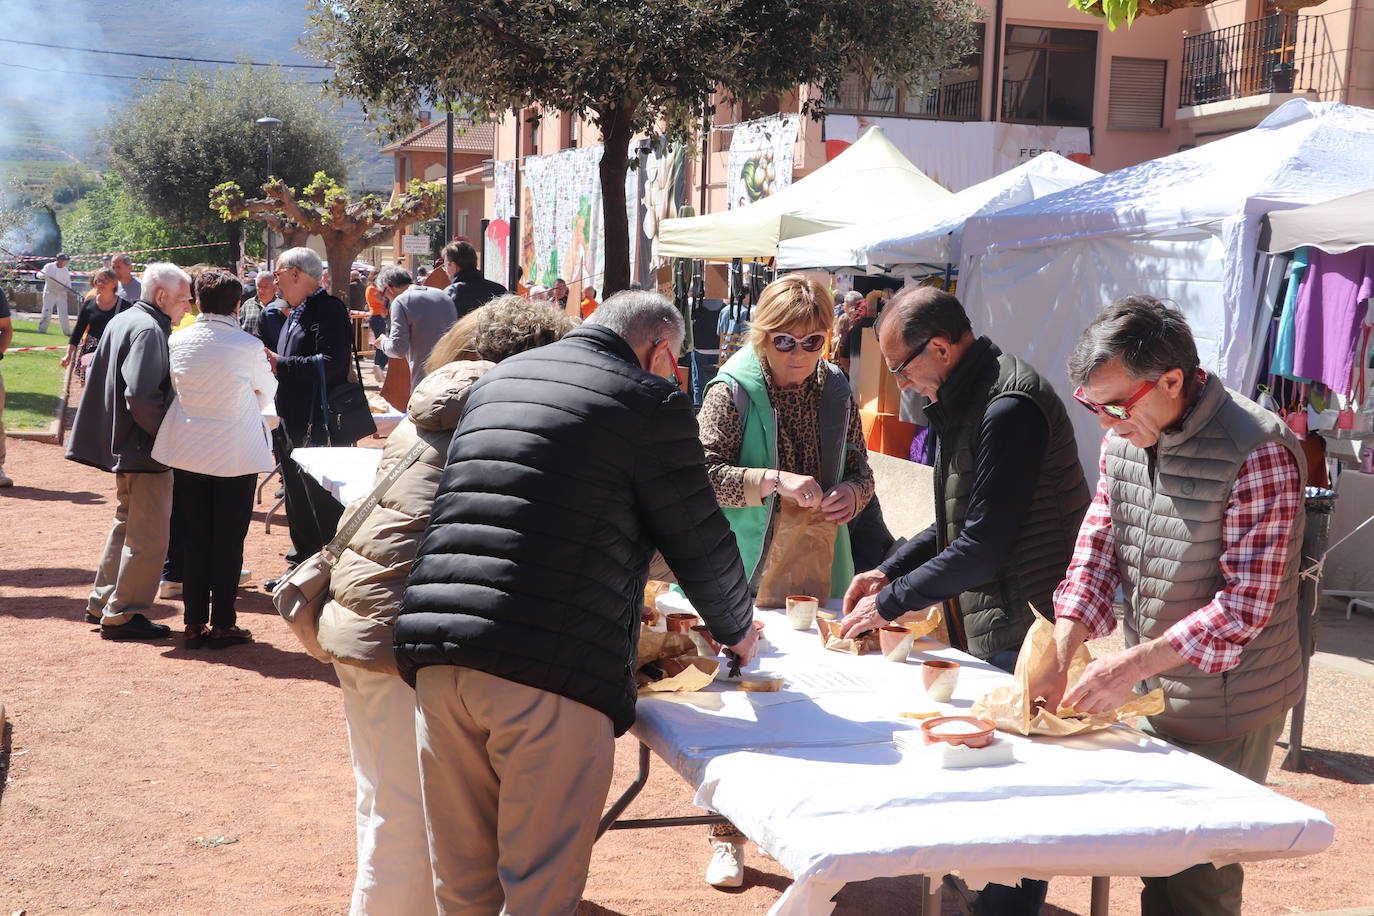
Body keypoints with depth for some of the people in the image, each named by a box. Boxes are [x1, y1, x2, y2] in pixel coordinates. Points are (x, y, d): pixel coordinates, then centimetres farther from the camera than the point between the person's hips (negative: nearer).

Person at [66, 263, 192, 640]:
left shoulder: (121, 322, 12)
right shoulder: (148, 330, -19)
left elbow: (95, 374, 21)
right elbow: (142, 396, -28)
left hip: (122, 446, 10)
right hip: (145, 451, -10)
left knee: (127, 525, 22)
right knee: (148, 537, -1)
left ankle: (102, 604, 30)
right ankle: (122, 615, 5)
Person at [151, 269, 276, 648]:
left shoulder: (177, 342, -3)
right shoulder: (248, 346, -12)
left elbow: (173, 388, 11)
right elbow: (267, 391, 4)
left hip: (187, 452, 3)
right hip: (236, 454, -3)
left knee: (193, 538, 10)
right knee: (229, 540, 4)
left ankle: (195, 623, 13)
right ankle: (222, 623, 7)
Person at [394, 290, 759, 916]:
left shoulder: (498, 379, 20)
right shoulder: (649, 400, -1)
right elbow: (699, 541, 4)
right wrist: (737, 630, 24)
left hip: (438, 656, 7)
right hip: (549, 671, -6)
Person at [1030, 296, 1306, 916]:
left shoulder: (1257, 453, -22)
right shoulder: (1124, 438, 1)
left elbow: (1246, 605, -23)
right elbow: (1095, 550, 3)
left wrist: (1130, 665, -25)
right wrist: (1057, 659, -9)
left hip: (1226, 710, -6)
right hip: (1150, 696, 7)